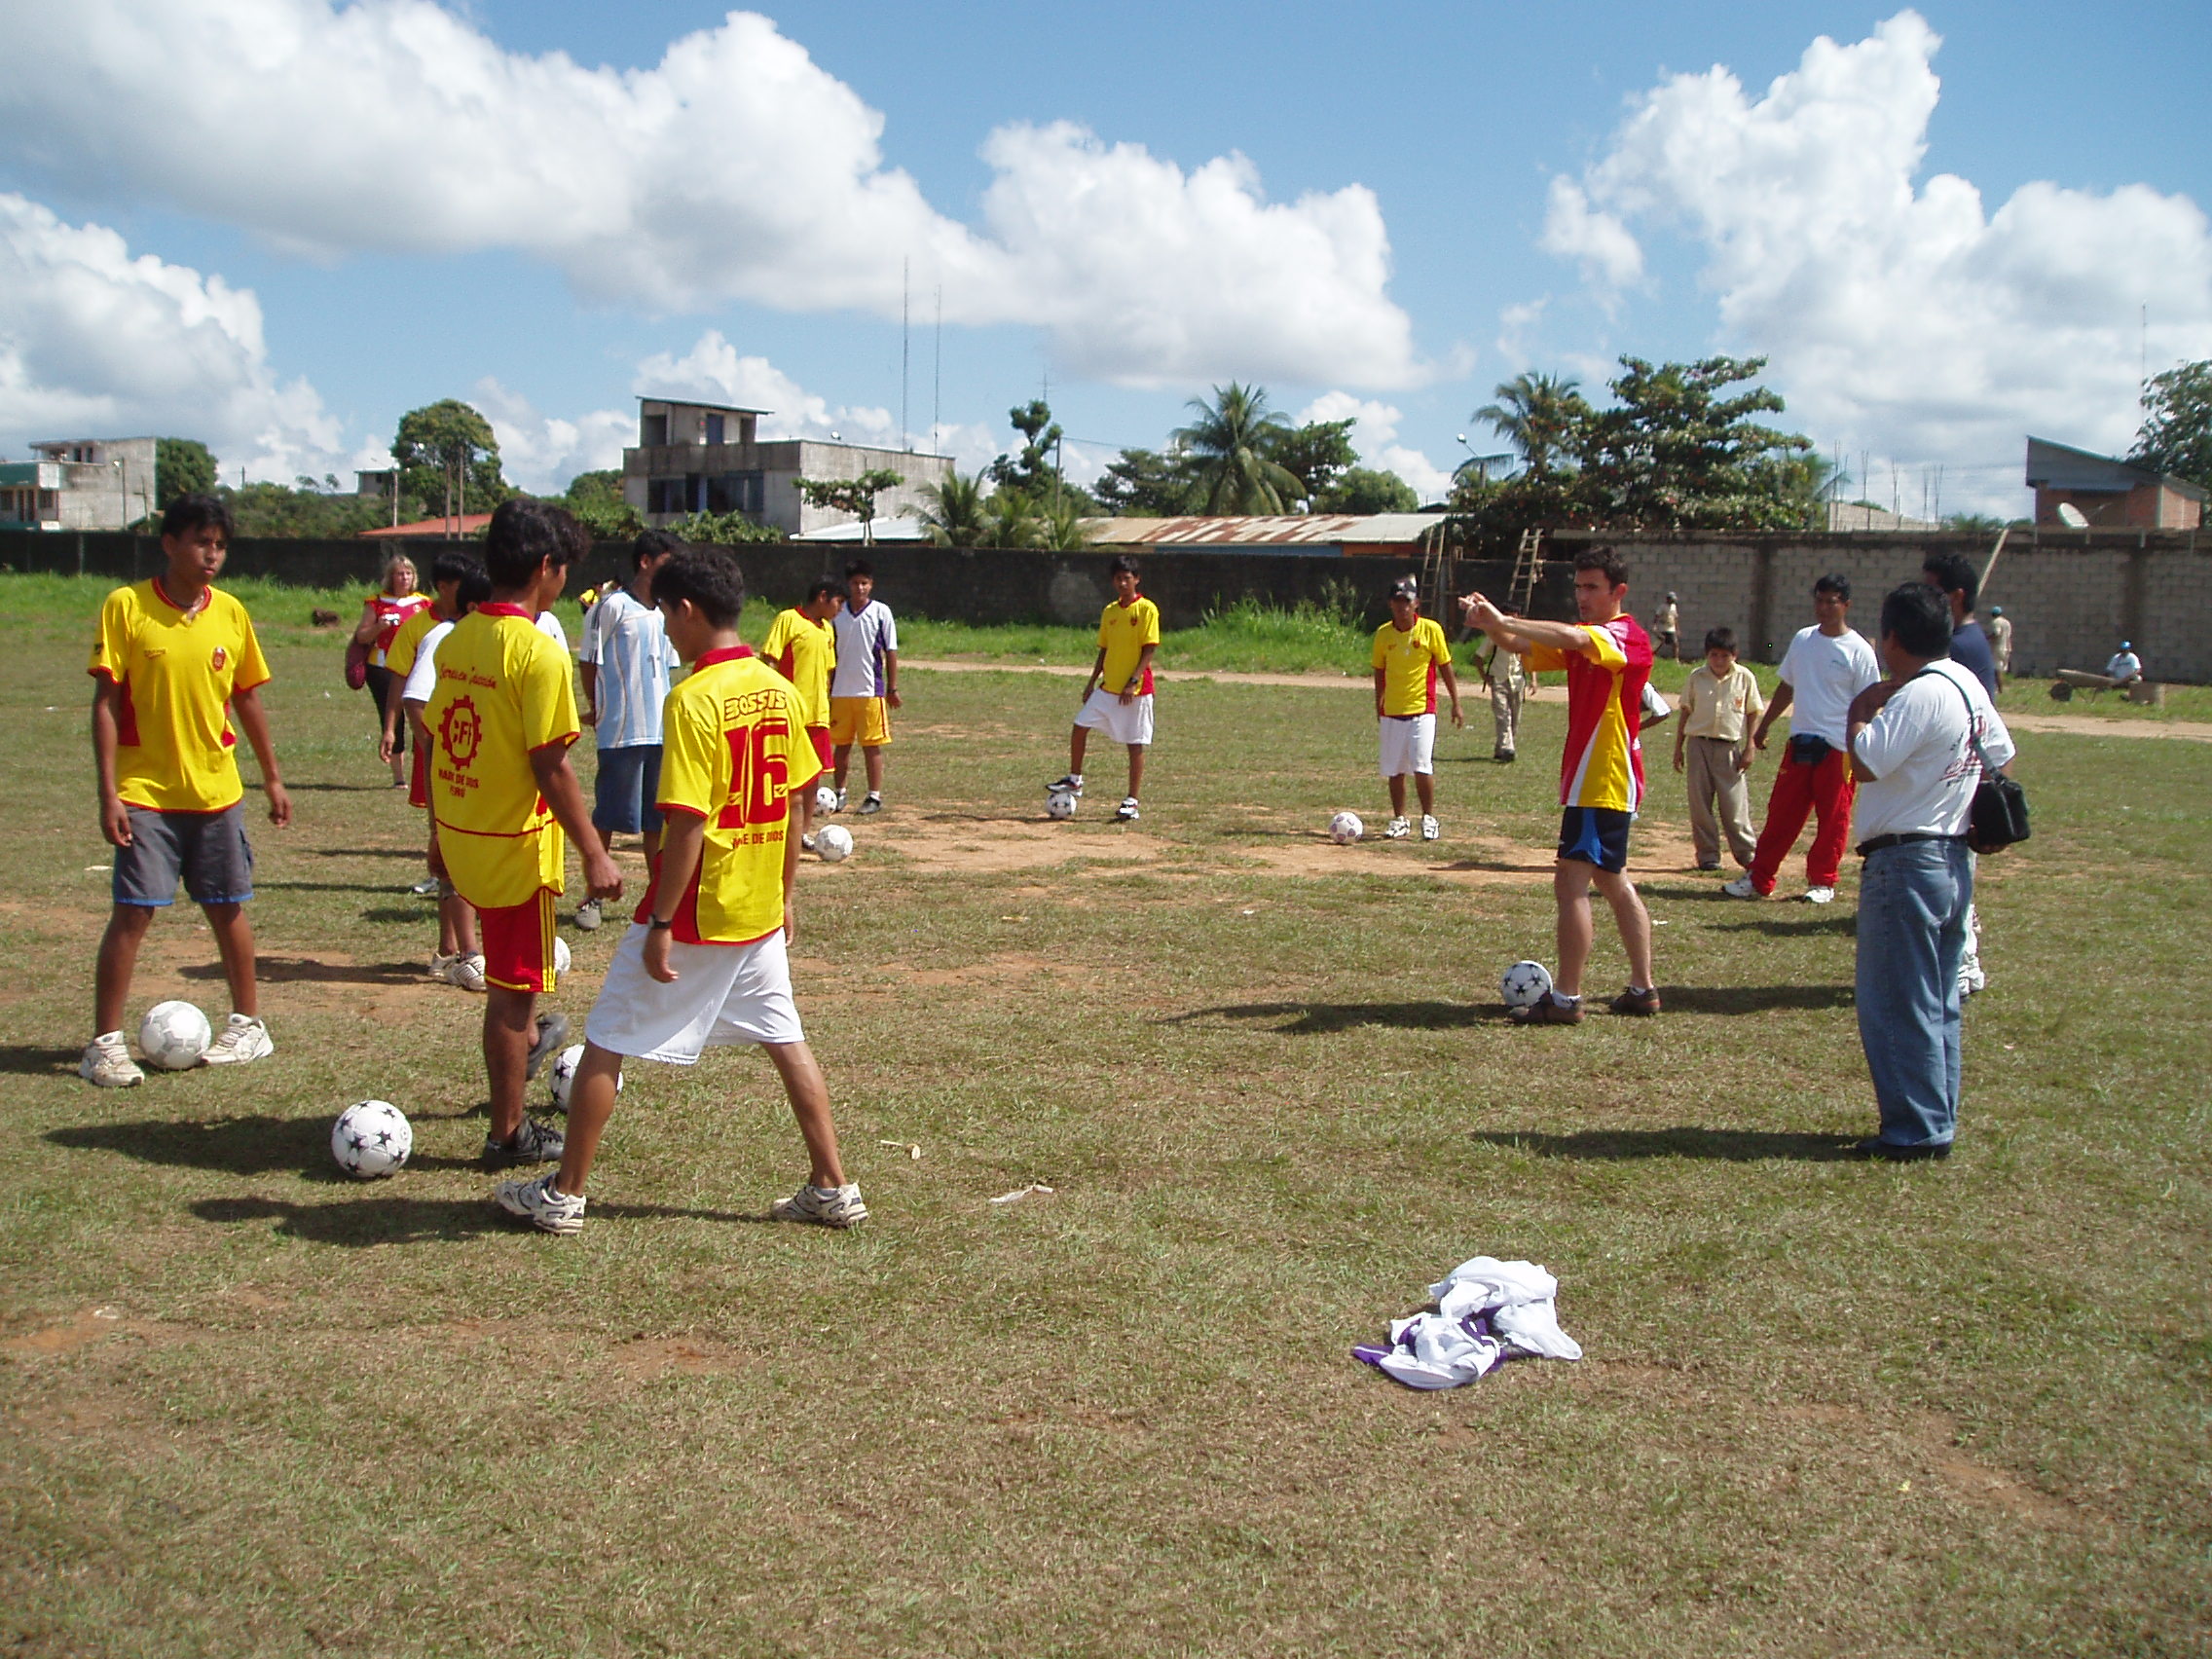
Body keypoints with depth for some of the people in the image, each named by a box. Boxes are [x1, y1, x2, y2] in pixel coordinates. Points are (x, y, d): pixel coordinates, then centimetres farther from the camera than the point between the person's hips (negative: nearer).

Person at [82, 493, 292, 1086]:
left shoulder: (231, 613, 3)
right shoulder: (126, 606, -8)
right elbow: (106, 702, -8)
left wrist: (272, 778, 14)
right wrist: (108, 794, -12)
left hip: (217, 791, 3)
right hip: (146, 793, -3)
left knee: (228, 908, 10)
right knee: (133, 912, -5)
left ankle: (249, 1024, 24)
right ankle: (105, 1043, 5)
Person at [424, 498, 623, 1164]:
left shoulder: (457, 638, 3)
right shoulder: (538, 651, -21)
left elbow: (439, 738, 10)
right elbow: (551, 767, -22)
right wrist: (594, 855, -16)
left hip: (458, 833, 8)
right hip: (516, 841, -8)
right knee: (512, 988, 5)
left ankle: (527, 1038, 52)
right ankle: (509, 1133, 16)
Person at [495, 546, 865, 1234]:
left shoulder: (695, 700, -19)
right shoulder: (779, 691, 3)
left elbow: (688, 824, -21)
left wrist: (659, 925, -16)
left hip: (695, 913, -7)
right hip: (759, 914, 7)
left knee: (605, 1044, 7)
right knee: (786, 1041, 15)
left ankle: (563, 1194, 16)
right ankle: (833, 1189, 16)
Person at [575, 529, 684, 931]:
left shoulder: (665, 611, 12)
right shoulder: (613, 606, -10)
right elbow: (589, 661, -4)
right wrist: (597, 709, 4)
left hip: (661, 730, 6)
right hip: (621, 731, -6)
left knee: (658, 819, 10)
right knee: (608, 817, 1)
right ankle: (592, 898, 12)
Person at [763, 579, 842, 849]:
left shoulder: (827, 629, 17)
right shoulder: (788, 619, -6)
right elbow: (769, 660, -11)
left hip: (817, 713, 7)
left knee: (814, 773, 8)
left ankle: (805, 832, 16)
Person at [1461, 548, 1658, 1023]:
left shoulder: (1628, 636, -13)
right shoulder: (1585, 637, 15)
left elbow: (1571, 637, -34)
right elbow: (1524, 646, 4)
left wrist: (1505, 621, -35)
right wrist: (1491, 625, -16)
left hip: (1603, 782, -10)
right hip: (1588, 780, 10)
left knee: (1571, 883, -12)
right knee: (1613, 883, 16)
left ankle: (1565, 1000, -9)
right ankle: (1643, 989, 24)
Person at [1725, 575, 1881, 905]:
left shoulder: (1859, 651, -7)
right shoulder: (1802, 640, 9)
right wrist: (1764, 726, 22)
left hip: (1838, 749, -5)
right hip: (1799, 742, 5)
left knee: (1833, 818, 3)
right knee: (1781, 812, 7)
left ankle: (1822, 882, 14)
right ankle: (1758, 878, 11)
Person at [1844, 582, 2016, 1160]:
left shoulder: (1920, 694, -18)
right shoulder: (1968, 684, 11)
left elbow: (1864, 764, -24)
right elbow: (2002, 758, 19)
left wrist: (1861, 709, -9)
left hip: (1905, 863, -10)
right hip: (1954, 861, 10)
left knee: (1897, 1001, -3)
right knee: (1939, 1000, 15)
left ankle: (1916, 1128, 0)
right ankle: (1938, 1120, 22)